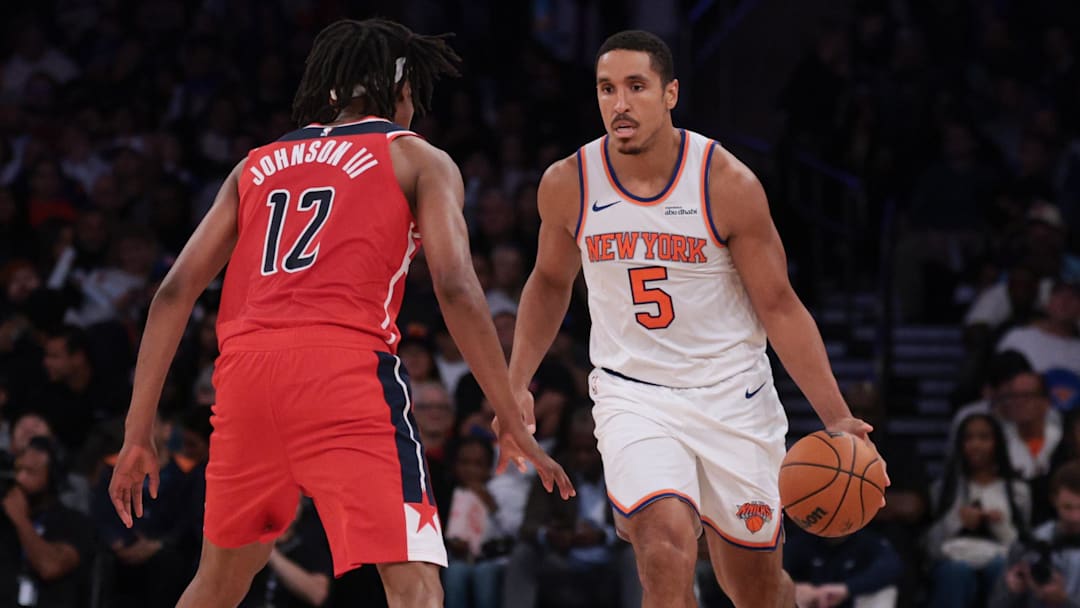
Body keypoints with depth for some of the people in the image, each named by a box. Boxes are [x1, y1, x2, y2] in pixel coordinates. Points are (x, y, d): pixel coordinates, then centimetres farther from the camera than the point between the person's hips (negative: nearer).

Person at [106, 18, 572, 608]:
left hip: (245, 367, 5)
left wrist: (138, 431, 19)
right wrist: (511, 422, 0)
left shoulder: (256, 165, 26)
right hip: (346, 368, -5)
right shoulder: (418, 160, 13)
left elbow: (175, 292, 18)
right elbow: (455, 289, -2)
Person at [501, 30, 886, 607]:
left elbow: (778, 306, -7)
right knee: (666, 559, -25)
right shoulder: (567, 185, -6)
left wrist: (836, 418, -13)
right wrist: (517, 384, 6)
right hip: (632, 396, 0)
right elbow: (550, 282, 14)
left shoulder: (728, 184, -12)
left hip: (732, 395, 0)